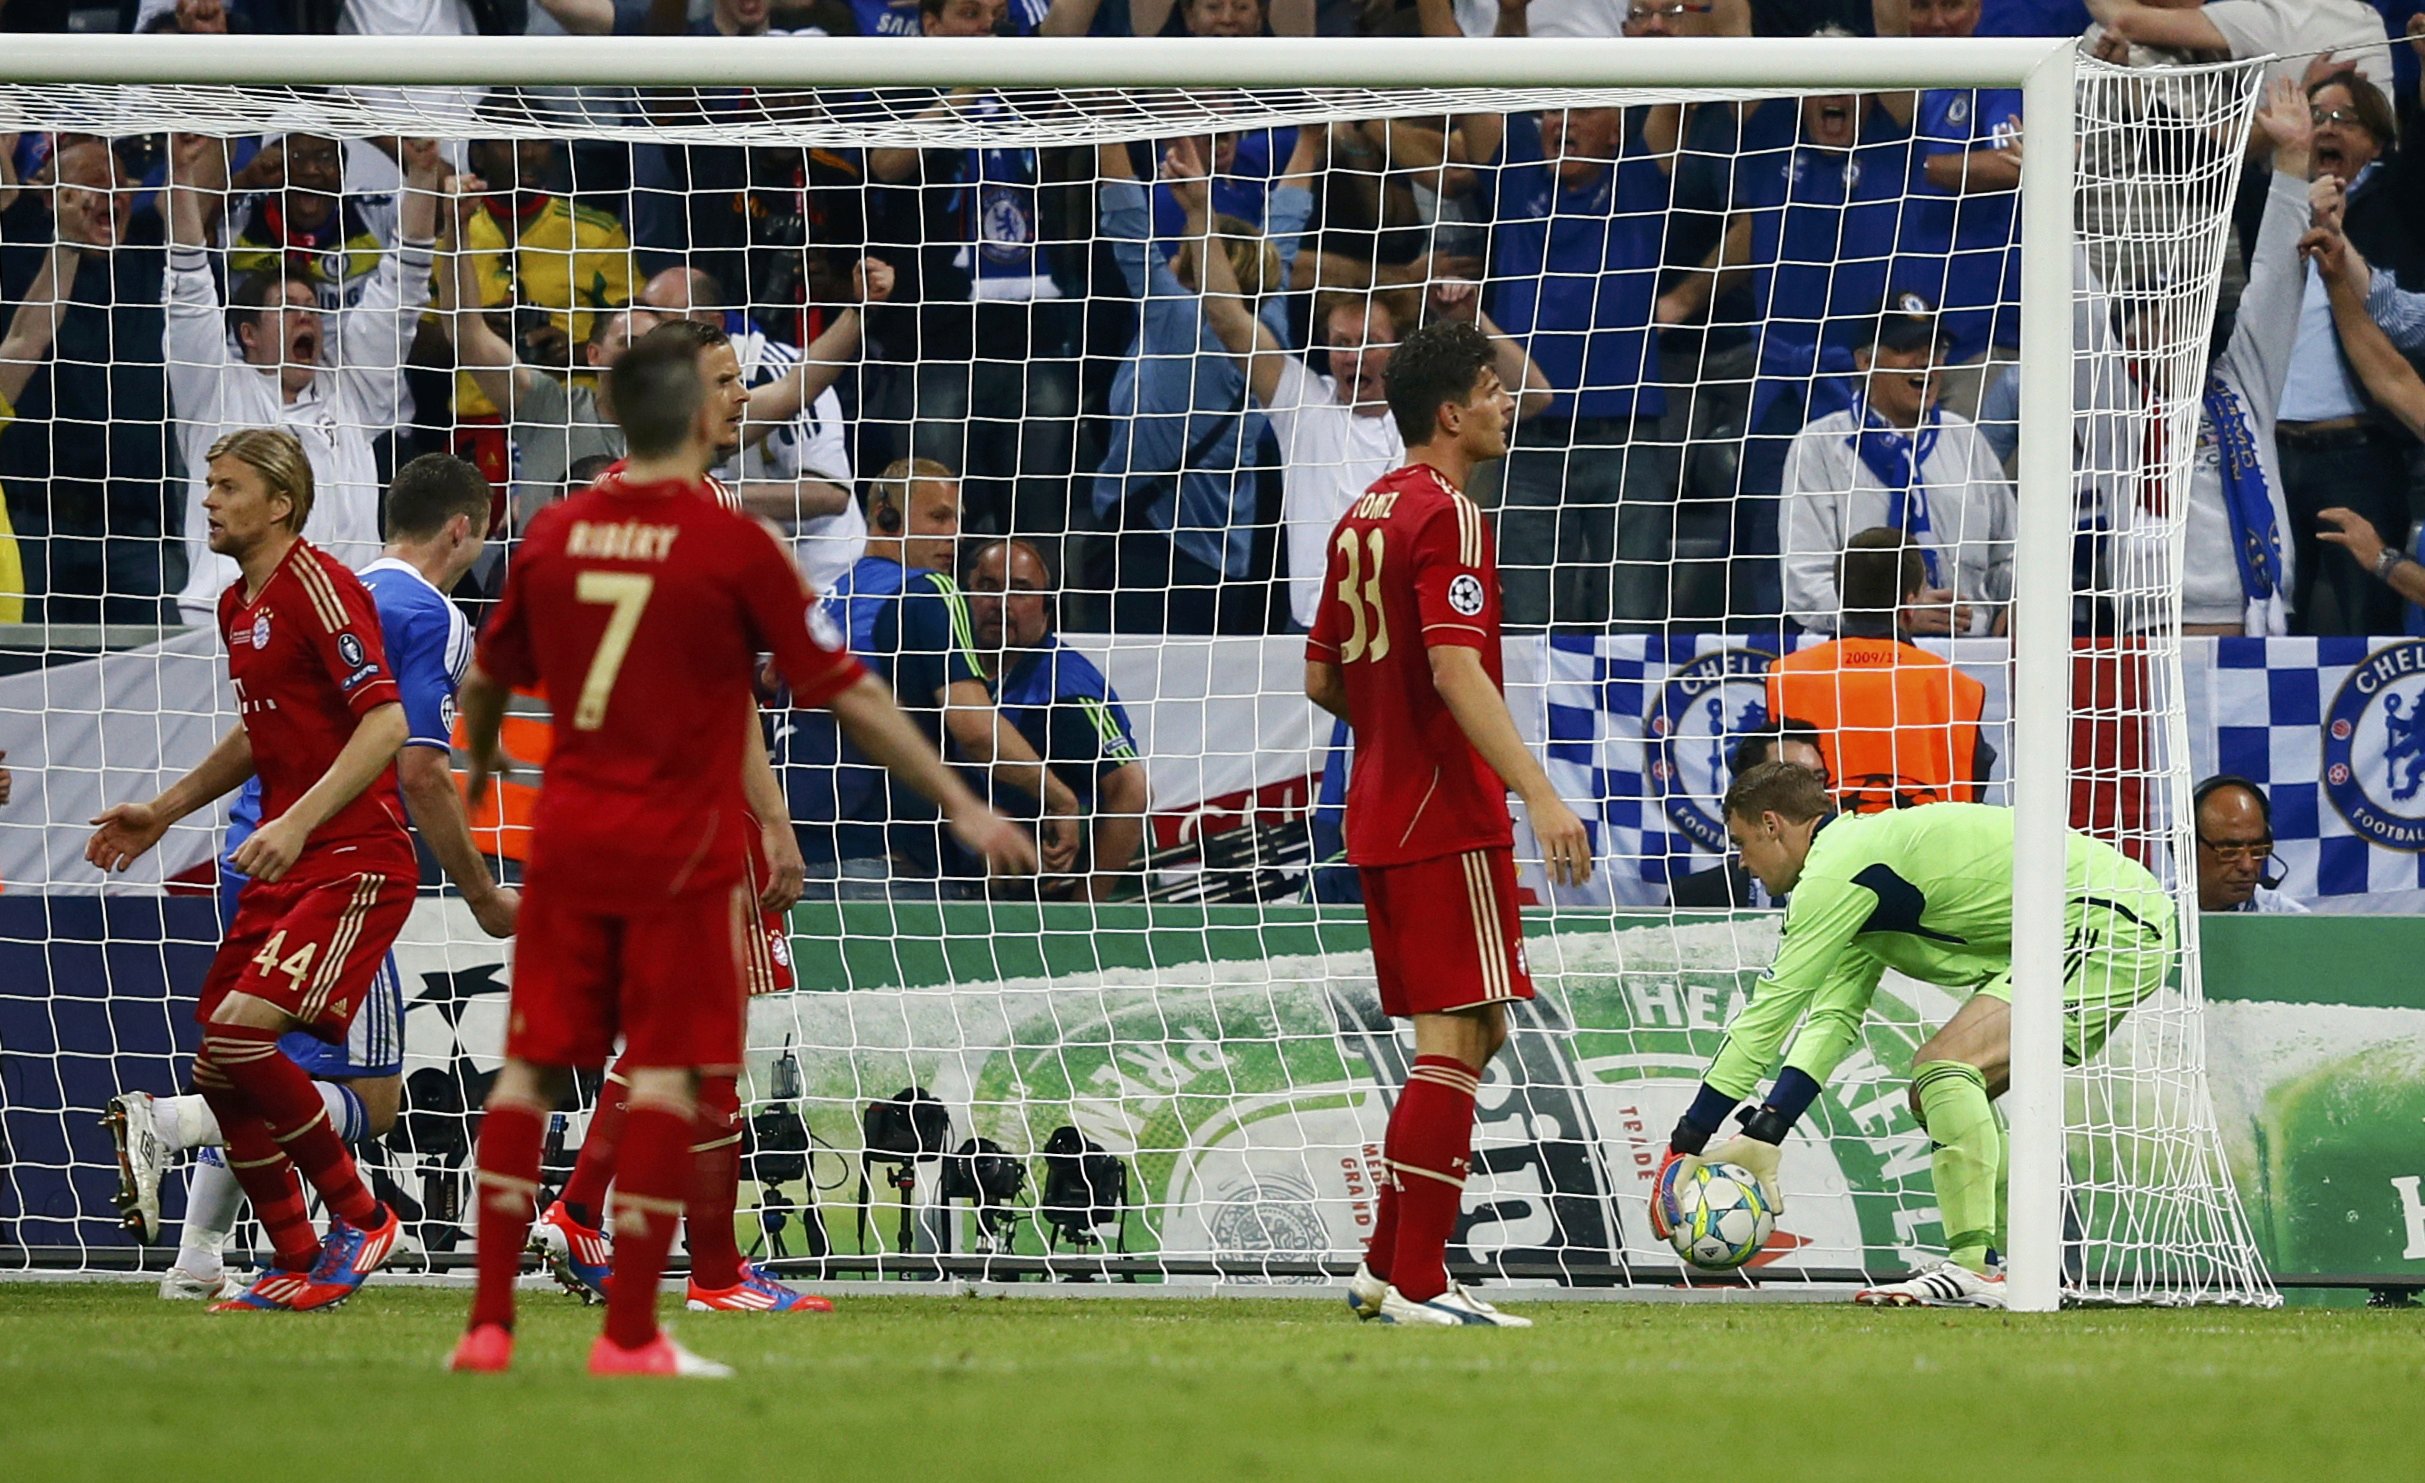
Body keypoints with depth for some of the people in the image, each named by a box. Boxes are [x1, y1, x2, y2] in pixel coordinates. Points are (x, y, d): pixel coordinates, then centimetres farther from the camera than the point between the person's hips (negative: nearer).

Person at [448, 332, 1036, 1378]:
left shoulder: (554, 534, 4)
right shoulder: (733, 546, -9)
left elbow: (485, 679, 17)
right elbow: (846, 694, -6)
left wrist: (479, 763, 40)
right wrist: (959, 806, 2)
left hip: (566, 831, 4)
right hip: (680, 843, -4)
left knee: (531, 1065, 9)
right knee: (664, 1074, 0)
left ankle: (489, 1323, 6)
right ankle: (630, 1335, -3)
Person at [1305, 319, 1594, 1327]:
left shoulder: (1363, 514, 15)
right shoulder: (1446, 515, -12)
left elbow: (1323, 678, 20)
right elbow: (1456, 669, -23)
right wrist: (1537, 794, -28)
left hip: (1380, 815, 10)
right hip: (1447, 818, -10)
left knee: (1470, 1037, 15)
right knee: (1457, 1038, -8)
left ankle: (1388, 1268, 15)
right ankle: (1417, 1283, -11)